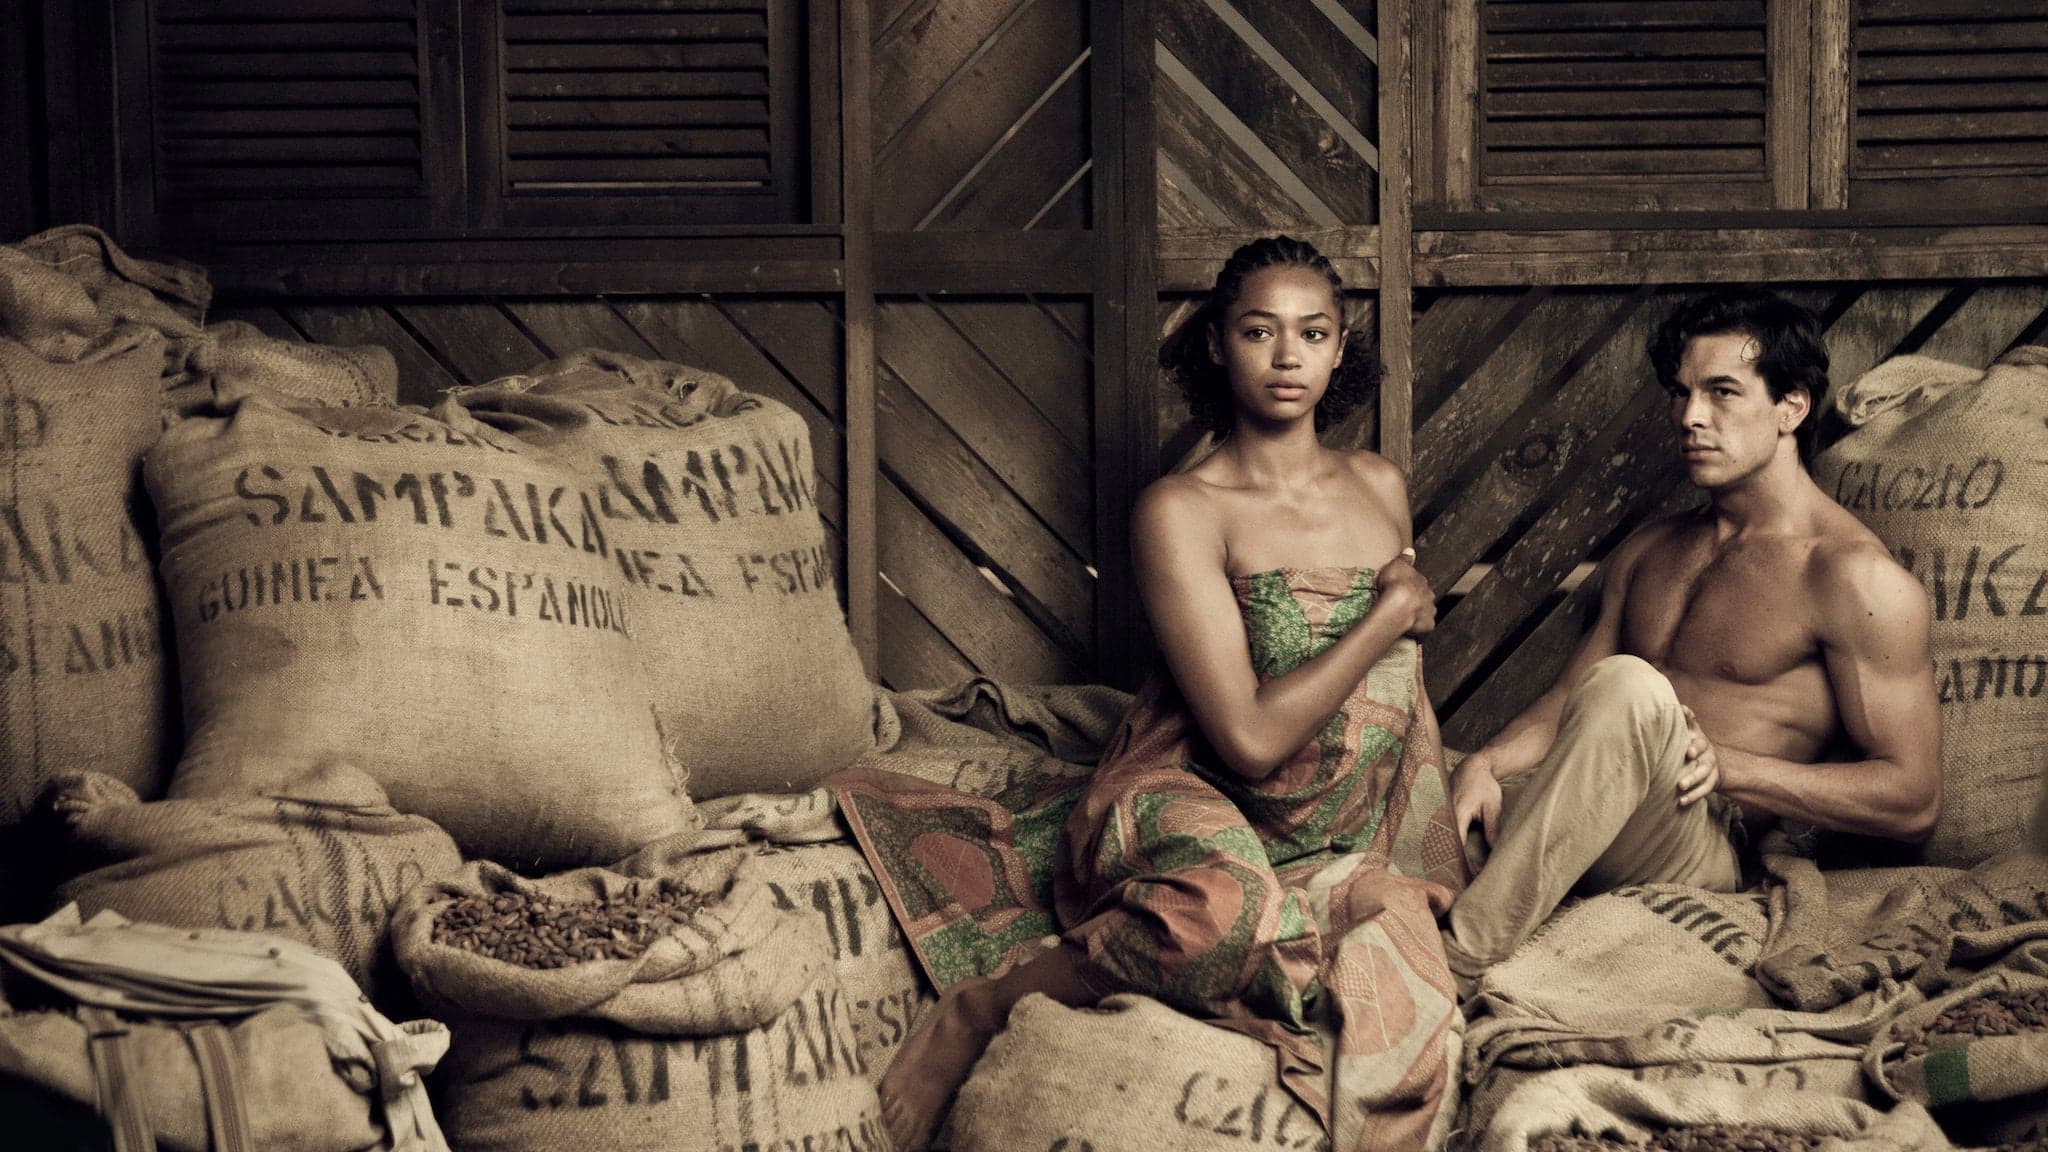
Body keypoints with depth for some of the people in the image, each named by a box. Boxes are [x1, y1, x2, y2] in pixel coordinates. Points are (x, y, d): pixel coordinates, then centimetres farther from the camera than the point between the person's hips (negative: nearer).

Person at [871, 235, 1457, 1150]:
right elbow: (1249, 737, -17)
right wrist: (1390, 612, -9)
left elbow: (1408, 694, 21)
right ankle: (974, 1016, -21)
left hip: (1342, 847, 3)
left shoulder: (1381, 488, 12)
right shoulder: (1180, 513, -8)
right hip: (1192, 803, -3)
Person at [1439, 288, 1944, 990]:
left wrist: (1726, 766, -15)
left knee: (1628, 688, -35)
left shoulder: (1853, 577, -2)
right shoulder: (1648, 552, 21)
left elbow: (1913, 800, -5)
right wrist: (1484, 764, -5)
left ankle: (1458, 962, -37)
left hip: (1697, 858, -7)